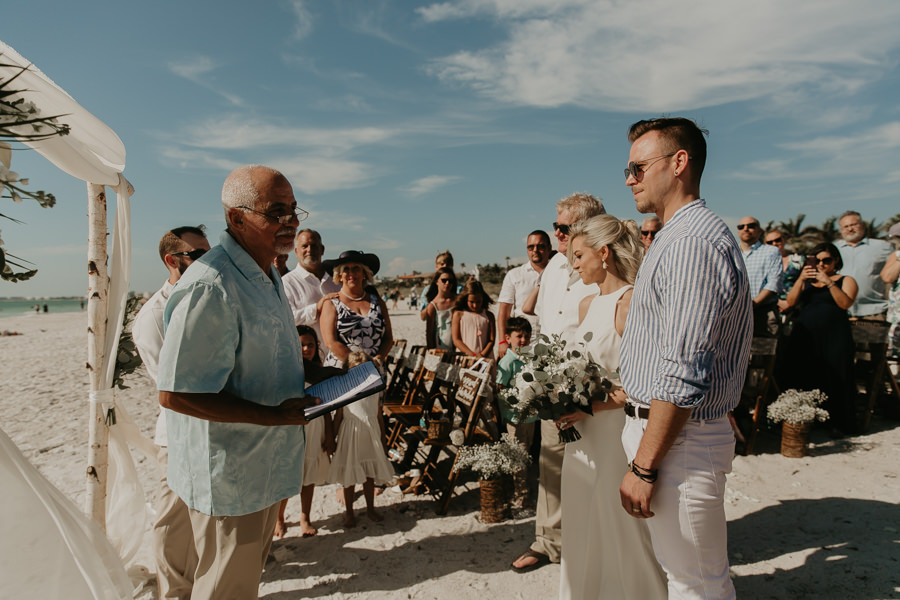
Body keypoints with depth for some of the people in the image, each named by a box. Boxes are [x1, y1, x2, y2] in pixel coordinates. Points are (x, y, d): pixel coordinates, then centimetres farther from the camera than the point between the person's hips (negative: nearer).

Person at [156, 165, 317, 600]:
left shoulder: (267, 276, 7)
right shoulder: (210, 288, -27)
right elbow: (174, 394, -27)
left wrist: (306, 374, 7)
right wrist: (274, 415, -26)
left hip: (263, 464, 9)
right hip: (228, 477, -9)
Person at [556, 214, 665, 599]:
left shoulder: (630, 303, -15)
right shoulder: (587, 305, 11)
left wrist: (590, 407, -19)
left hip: (616, 430, -8)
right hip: (582, 431, 8)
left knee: (621, 528, 8)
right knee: (582, 528, 18)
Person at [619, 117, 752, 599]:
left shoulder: (693, 243, -21)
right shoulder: (676, 236, 14)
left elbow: (684, 374, -25)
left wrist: (643, 466, -20)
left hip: (679, 439, -10)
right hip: (660, 424, 10)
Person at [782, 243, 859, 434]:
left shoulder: (846, 281, 10)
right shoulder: (807, 281, 18)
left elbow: (845, 303, -9)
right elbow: (791, 302, 3)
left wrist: (829, 282, -17)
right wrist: (800, 280, -9)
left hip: (834, 338, -3)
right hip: (805, 337, 3)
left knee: (833, 380, -5)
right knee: (800, 381, -1)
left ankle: (836, 423, 4)